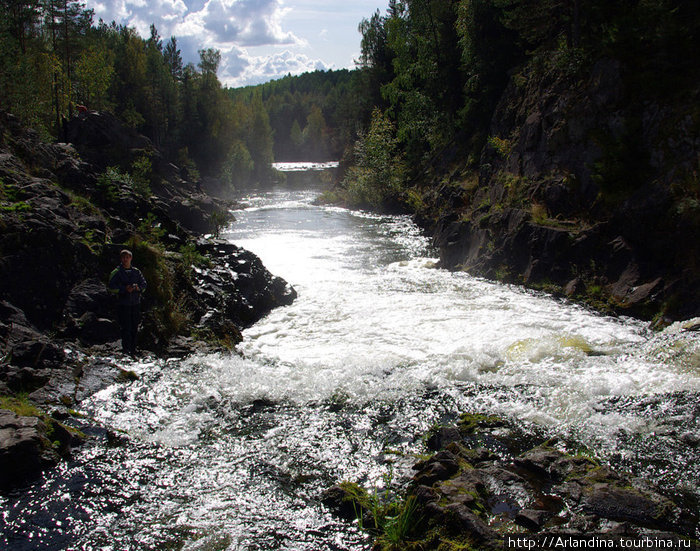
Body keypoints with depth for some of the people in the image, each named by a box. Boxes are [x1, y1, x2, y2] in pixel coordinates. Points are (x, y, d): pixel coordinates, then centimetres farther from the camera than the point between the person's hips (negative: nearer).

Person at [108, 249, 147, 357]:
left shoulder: (136, 271, 11)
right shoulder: (117, 272, 0)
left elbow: (144, 285, 10)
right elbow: (112, 287, -6)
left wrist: (137, 287, -11)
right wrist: (125, 289, -18)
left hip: (136, 303, 4)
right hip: (124, 304, -4)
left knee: (134, 328, 9)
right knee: (126, 328, -6)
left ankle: (133, 350, 19)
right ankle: (126, 350, 0)